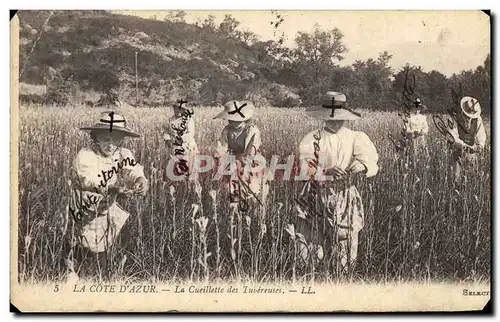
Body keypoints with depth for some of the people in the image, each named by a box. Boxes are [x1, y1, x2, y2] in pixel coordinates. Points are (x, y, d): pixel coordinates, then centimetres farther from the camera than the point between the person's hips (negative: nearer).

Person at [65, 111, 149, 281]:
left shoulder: (122, 155, -4)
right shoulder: (85, 156, -20)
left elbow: (134, 171, -19)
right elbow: (90, 182, -33)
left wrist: (141, 181, -43)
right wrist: (114, 189, -51)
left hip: (108, 216, 4)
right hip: (85, 218, -4)